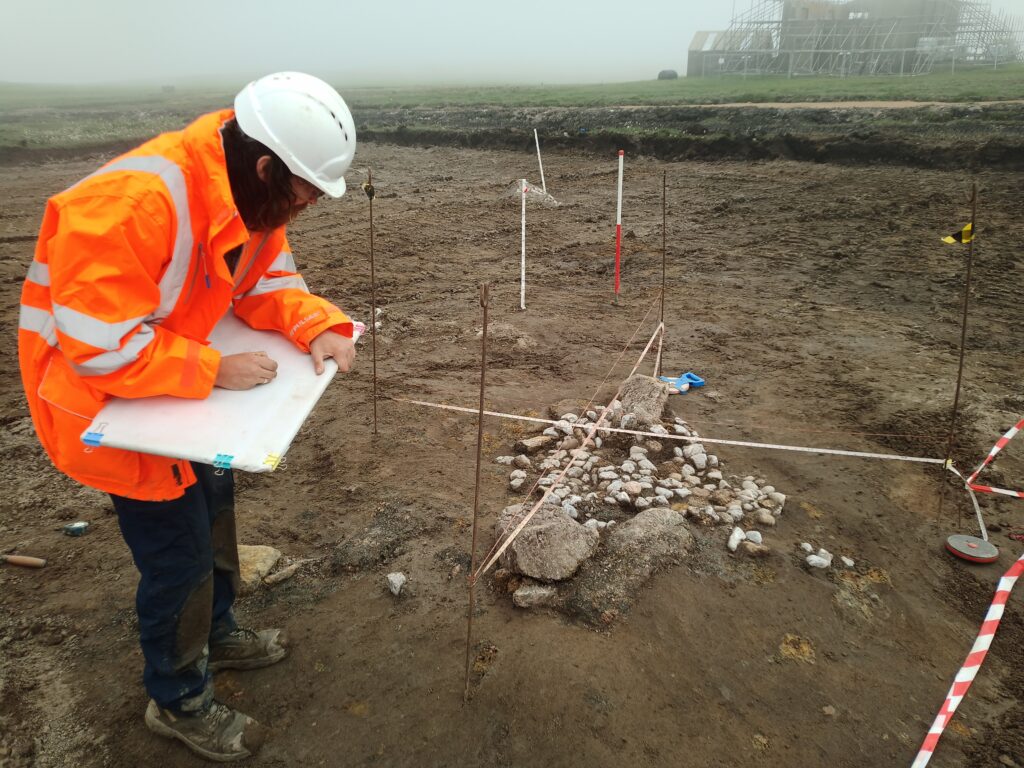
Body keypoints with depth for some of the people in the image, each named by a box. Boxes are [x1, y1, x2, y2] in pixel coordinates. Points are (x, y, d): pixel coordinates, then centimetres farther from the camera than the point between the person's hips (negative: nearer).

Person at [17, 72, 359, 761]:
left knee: (212, 504, 23)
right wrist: (214, 370, -29)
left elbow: (266, 280, 0)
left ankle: (216, 633, 49)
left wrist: (319, 328, -18)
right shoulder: (135, 205, -35)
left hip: (178, 380, 9)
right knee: (179, 550, 0)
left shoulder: (251, 191, -8)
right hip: (105, 397, -9)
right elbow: (99, 346, -33)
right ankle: (180, 702, 26)